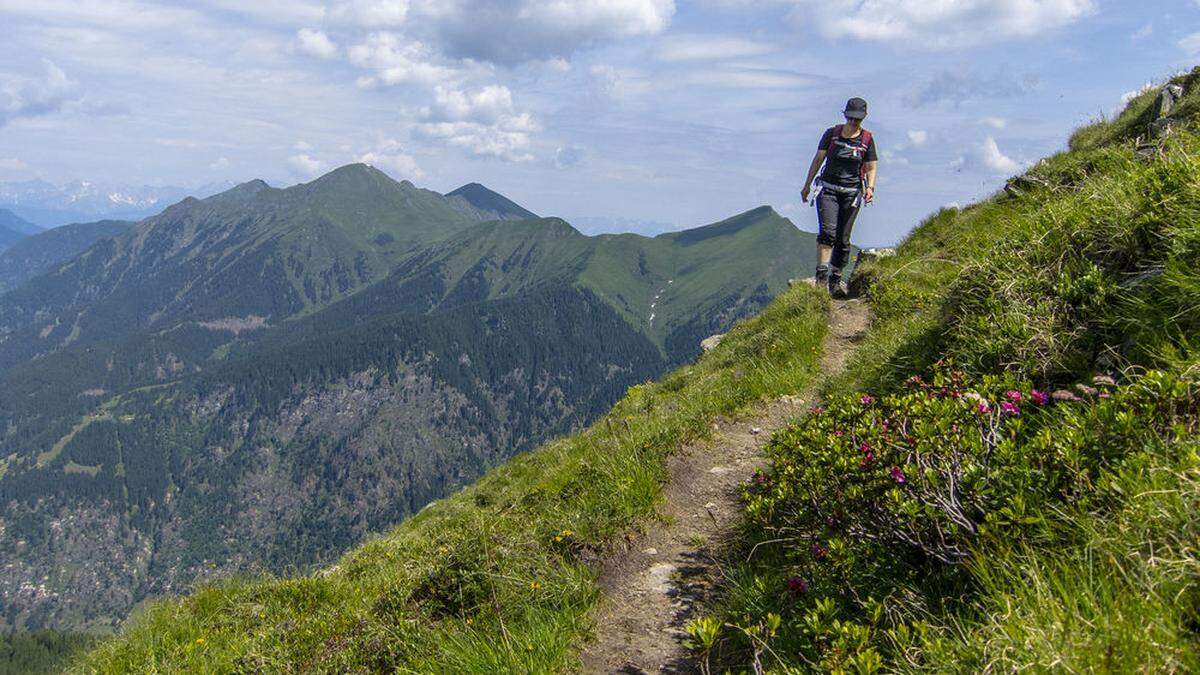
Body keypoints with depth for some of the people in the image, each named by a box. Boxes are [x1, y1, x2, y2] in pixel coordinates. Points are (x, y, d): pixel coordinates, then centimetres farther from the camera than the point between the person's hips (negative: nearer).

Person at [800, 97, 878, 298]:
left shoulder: (867, 139, 2)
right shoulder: (832, 133, 1)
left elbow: (871, 168, 5)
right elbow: (818, 159, 9)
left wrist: (870, 188, -14)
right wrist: (807, 185, 10)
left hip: (852, 193, 1)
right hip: (828, 189, -1)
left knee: (843, 239, 2)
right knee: (828, 232, -20)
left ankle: (835, 279, 12)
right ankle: (821, 274, -24)